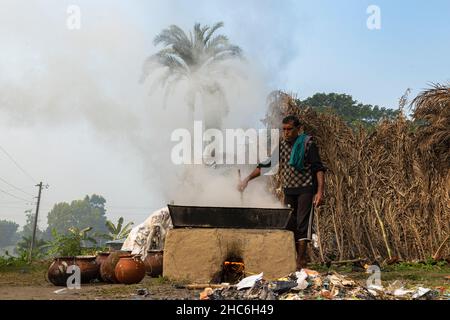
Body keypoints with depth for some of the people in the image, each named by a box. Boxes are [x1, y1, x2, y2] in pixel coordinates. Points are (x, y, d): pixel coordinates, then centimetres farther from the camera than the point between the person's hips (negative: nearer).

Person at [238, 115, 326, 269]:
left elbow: (319, 169, -8)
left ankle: (301, 260, -8)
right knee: (290, 224, 4)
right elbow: (265, 165, 8)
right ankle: (300, 257, 13)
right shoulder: (281, 145, 7)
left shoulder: (308, 144, -6)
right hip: (289, 190, 5)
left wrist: (320, 191, -18)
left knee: (303, 223, -11)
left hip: (306, 189, -5)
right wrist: (248, 178, -2)